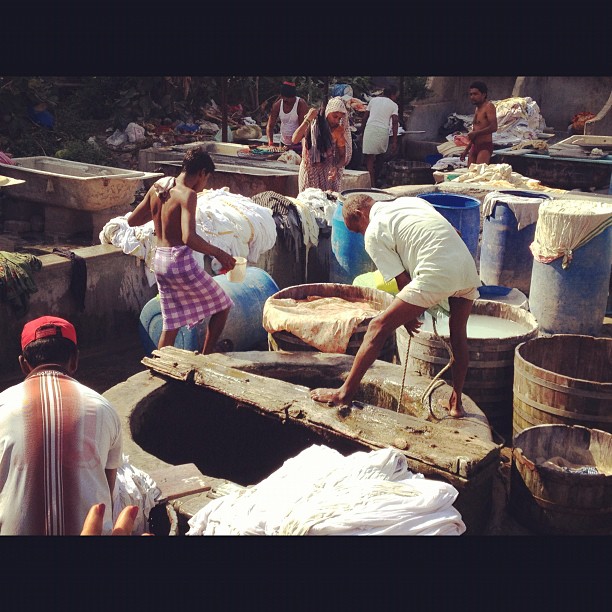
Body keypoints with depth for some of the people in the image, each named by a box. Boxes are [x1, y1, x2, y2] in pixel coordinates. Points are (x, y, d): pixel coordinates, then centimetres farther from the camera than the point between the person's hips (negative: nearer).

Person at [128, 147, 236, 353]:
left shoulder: (158, 186, 6)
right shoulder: (187, 195, -17)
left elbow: (132, 220, 14)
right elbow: (189, 238, -28)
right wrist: (218, 253, -17)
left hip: (159, 260, 8)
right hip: (181, 261, -8)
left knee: (171, 324, 17)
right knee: (222, 305, 11)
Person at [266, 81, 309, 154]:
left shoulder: (301, 104, -15)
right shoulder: (277, 105, -2)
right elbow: (270, 126, 0)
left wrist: (293, 145, -29)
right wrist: (270, 143, -17)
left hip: (298, 144, -5)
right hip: (283, 144, 5)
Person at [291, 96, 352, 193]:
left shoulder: (339, 130, -2)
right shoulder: (312, 124, -6)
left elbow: (343, 156, -2)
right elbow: (294, 140, -19)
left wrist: (336, 168, -23)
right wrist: (307, 120, -23)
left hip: (329, 174, 1)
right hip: (309, 173, -1)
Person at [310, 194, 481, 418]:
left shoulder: (374, 233, 6)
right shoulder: (412, 201, 26)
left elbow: (403, 280, 3)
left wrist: (409, 316, 18)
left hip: (436, 275, -7)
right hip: (468, 268, 7)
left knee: (378, 327, 3)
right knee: (458, 334, 26)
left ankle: (346, 393, 9)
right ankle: (456, 404, 31)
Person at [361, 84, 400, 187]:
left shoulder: (373, 100, 16)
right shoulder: (394, 105, 10)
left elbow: (365, 117, 15)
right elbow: (395, 122, -1)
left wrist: (363, 130, 27)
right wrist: (394, 142, -3)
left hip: (370, 129, 0)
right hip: (383, 131, 0)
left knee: (369, 158, 0)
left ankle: (372, 184, -6)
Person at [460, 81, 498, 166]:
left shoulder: (489, 106, -7)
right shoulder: (477, 109, 19)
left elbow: (494, 127, -20)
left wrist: (475, 133, -15)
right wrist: (466, 150, 22)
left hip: (485, 147, -9)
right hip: (474, 147, 9)